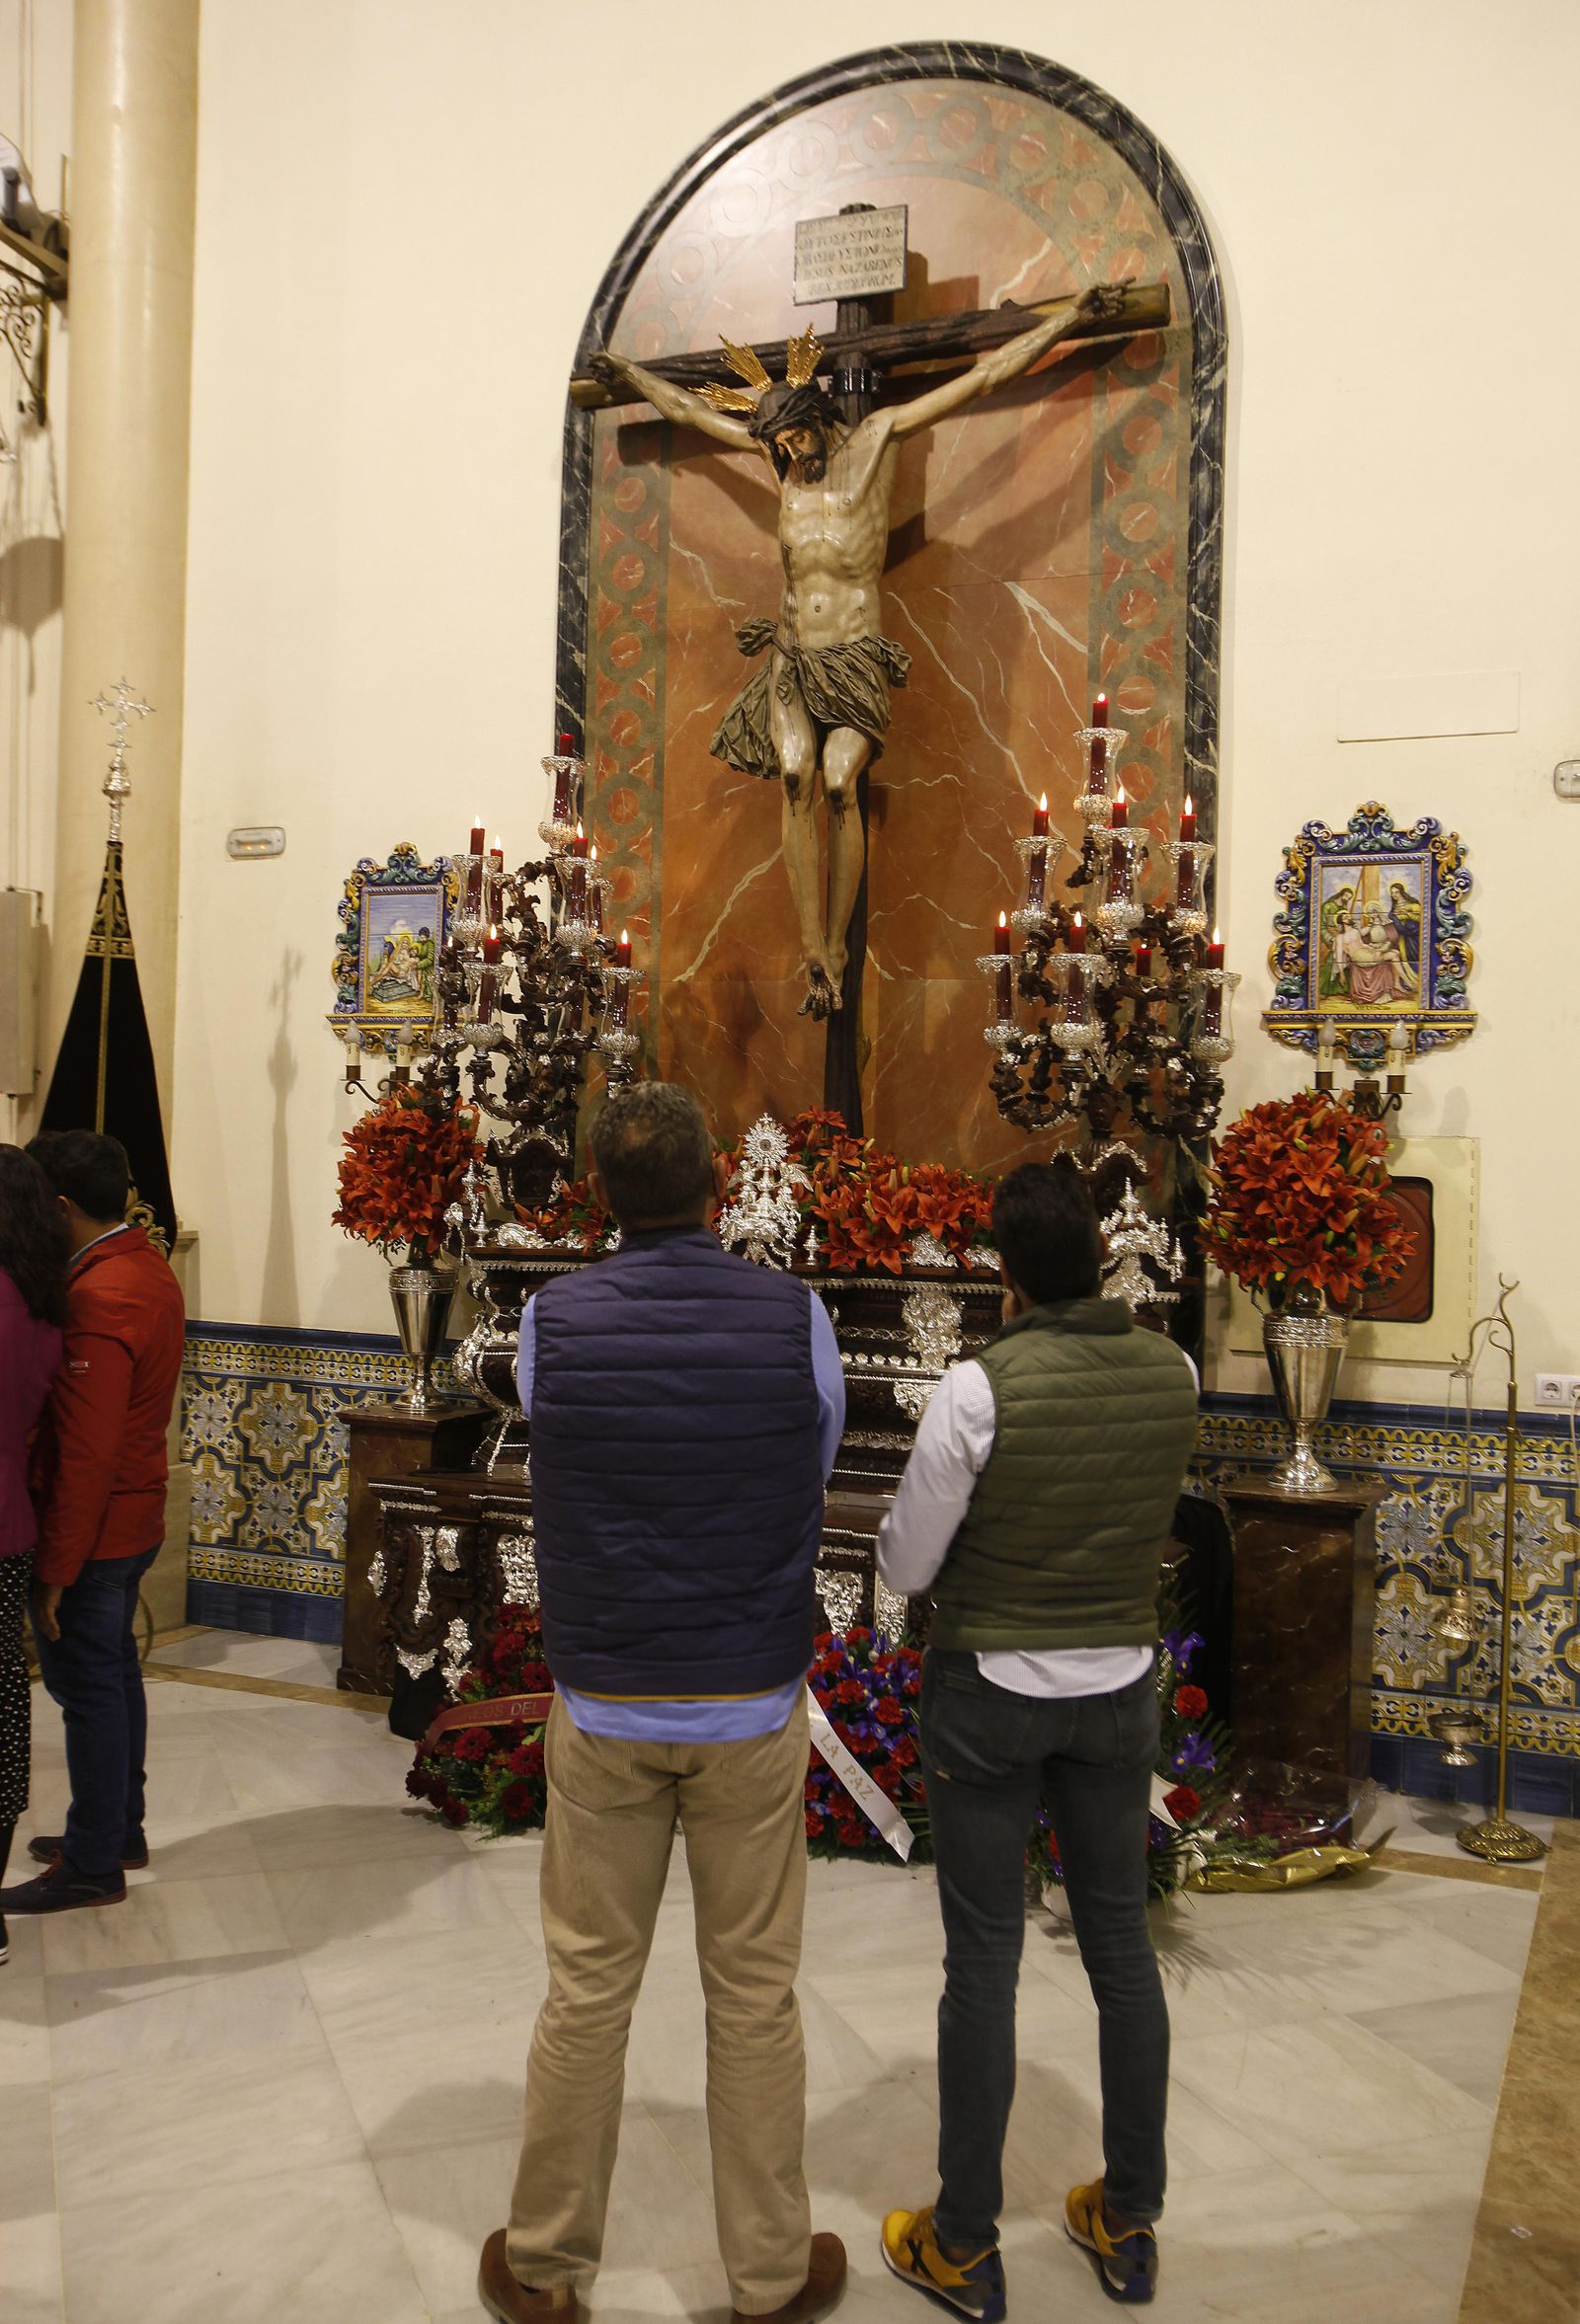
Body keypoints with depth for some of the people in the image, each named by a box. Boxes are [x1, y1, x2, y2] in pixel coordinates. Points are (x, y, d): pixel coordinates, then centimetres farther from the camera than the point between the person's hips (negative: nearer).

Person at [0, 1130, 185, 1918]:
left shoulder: (97, 1300, -25)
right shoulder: (148, 1268, 5)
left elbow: (84, 1455, -25)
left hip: (91, 1530, -9)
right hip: (135, 1518, 9)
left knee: (86, 1688, 3)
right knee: (114, 1673, 19)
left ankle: (93, 1865, 16)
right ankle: (120, 1828, 34)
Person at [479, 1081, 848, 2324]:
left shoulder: (553, 1320, -11)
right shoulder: (797, 1317, -12)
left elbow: (558, 1489, 2)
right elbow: (818, 1489, 0)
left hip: (602, 1708, 1)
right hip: (754, 1709, 0)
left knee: (588, 1990, 15)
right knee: (755, 1997, 14)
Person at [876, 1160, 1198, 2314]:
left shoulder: (980, 1388, -21)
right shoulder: (1175, 1374, -7)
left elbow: (905, 1564, -11)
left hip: (991, 1694, -4)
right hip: (1119, 1688, 4)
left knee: (984, 1959, 8)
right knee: (1122, 1943, 17)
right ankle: (1131, 2223, 32)